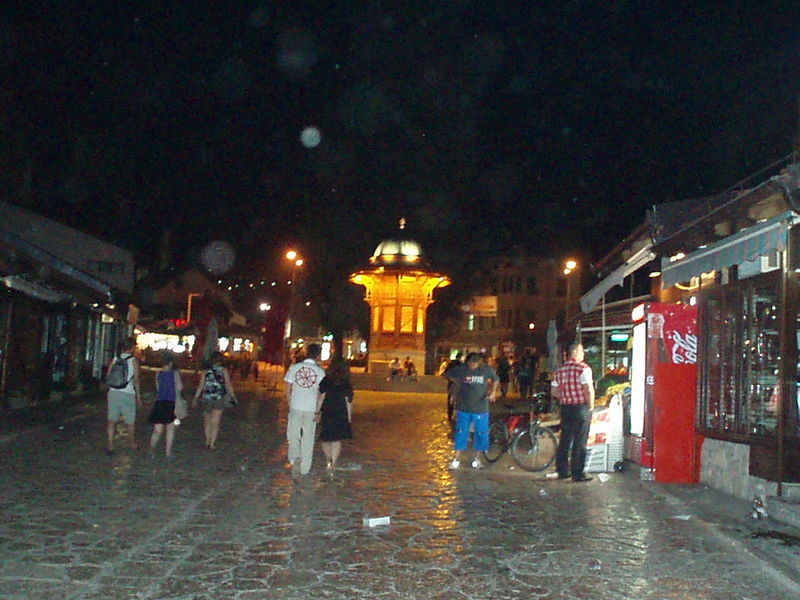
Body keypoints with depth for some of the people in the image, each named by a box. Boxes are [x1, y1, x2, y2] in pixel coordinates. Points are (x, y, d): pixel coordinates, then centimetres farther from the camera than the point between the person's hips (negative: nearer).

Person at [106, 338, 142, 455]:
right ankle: (132, 444, 29)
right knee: (130, 421, 13)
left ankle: (110, 446, -1)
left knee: (112, 421, 5)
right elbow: (136, 380, -6)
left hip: (114, 392, 3)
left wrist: (109, 392, 18)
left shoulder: (115, 359, 6)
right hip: (128, 393, -3)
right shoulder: (134, 360, -5)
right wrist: (138, 396, 1)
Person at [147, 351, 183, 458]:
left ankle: (152, 447, -20)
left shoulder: (158, 374, 8)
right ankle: (168, 452, 12)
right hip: (171, 403, -2)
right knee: (170, 429, 14)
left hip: (159, 403, 3)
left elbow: (158, 388, 16)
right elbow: (179, 387, -8)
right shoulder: (175, 373, -3)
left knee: (157, 430, 6)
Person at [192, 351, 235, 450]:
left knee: (207, 420, 20)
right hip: (219, 399, -2)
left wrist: (195, 398, 6)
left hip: (207, 398, 2)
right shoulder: (224, 370, -3)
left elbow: (200, 386, 0)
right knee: (215, 423, 4)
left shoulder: (206, 371, 1)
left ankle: (207, 441, 20)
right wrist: (233, 396, 6)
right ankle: (212, 444, 3)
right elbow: (229, 385, -5)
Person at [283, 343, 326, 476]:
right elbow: (322, 394, -7)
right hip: (311, 409, 0)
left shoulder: (294, 367, -1)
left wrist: (290, 405, 11)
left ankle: (294, 458, -8)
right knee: (308, 438, 10)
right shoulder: (320, 371, -4)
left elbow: (288, 389, 1)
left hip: (295, 407, 0)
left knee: (293, 435, 14)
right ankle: (305, 468, 15)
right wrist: (318, 411, -2)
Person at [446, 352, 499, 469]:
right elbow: (449, 375, 9)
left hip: (481, 408, 1)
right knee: (461, 433, 0)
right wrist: (456, 382, -1)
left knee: (481, 433, 7)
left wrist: (493, 391, -3)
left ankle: (476, 459, 24)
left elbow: (495, 379, 11)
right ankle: (456, 459, 9)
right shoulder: (461, 369, -9)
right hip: (463, 408, -1)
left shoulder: (487, 369, -7)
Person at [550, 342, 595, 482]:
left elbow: (554, 392, 11)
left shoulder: (560, 370, 9)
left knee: (564, 441, 13)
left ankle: (562, 471, 20)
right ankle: (578, 474, 3)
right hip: (581, 408, -6)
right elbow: (589, 390, -19)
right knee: (580, 443, 0)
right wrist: (590, 406, -7)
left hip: (565, 408, 6)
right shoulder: (583, 368, -12)